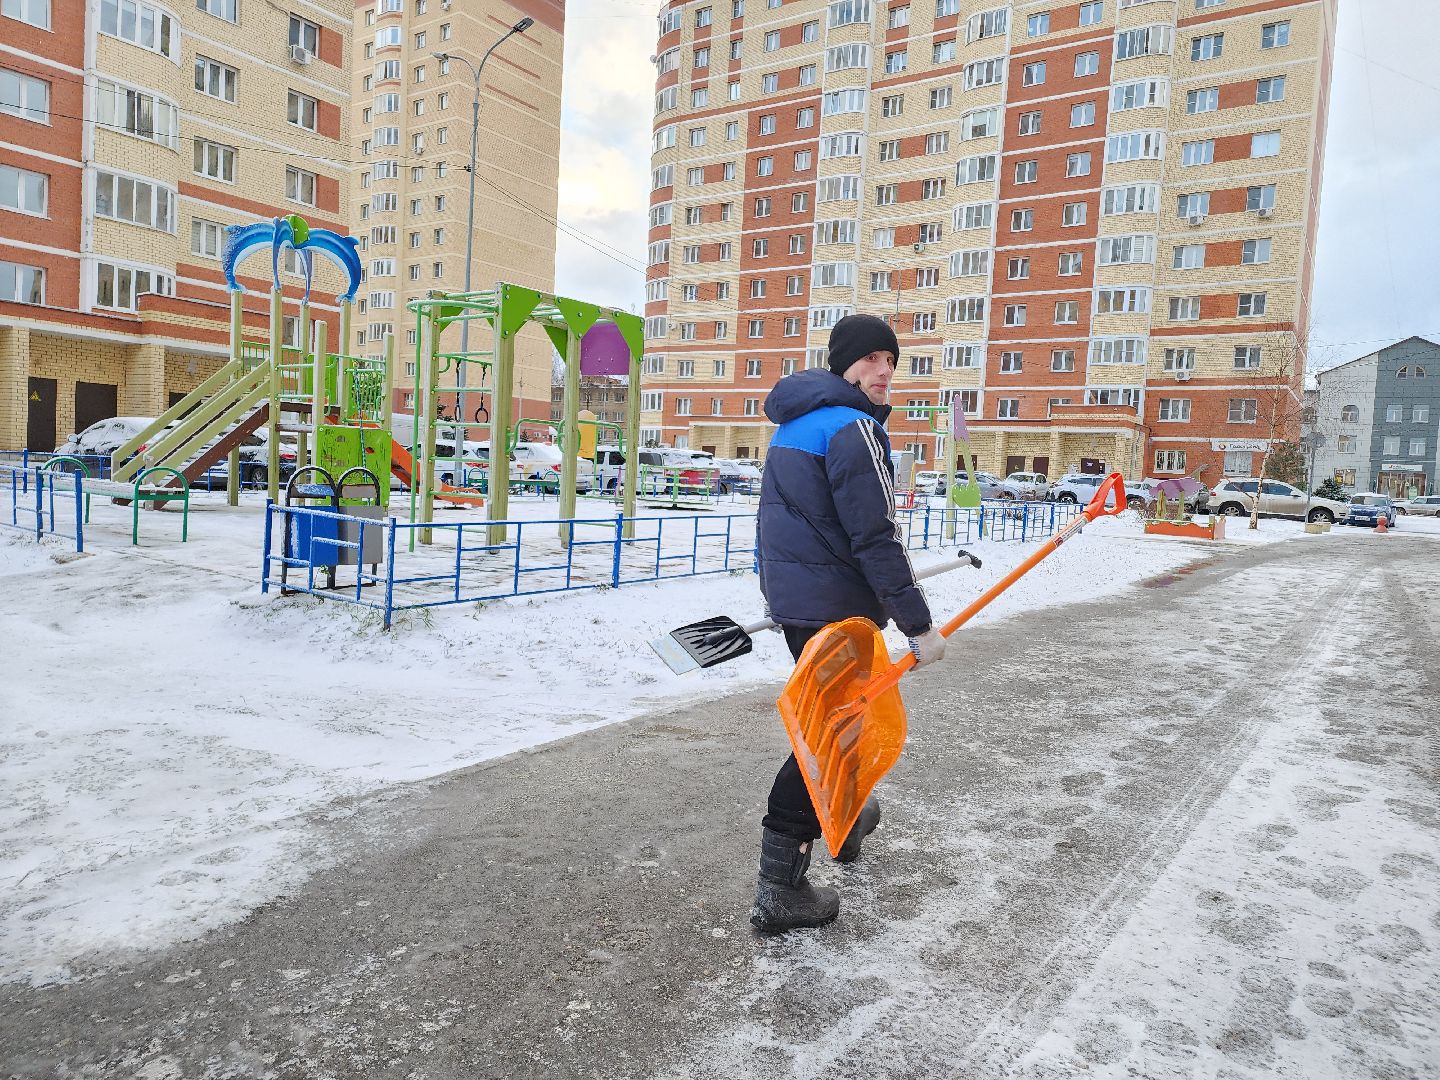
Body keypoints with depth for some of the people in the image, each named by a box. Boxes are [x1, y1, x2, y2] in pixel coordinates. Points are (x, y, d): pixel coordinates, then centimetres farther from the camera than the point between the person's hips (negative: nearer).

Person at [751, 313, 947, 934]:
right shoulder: (852, 428, -17)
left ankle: (844, 819, 47)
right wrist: (919, 625, -18)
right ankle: (778, 890, 1)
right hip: (835, 607, -10)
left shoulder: (796, 421, 14)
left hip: (790, 597, 10)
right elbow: (875, 540, -22)